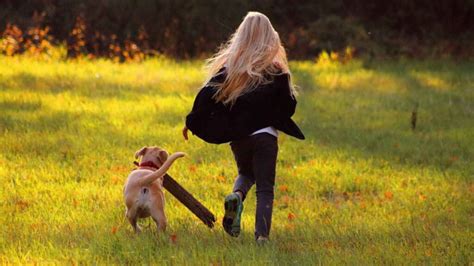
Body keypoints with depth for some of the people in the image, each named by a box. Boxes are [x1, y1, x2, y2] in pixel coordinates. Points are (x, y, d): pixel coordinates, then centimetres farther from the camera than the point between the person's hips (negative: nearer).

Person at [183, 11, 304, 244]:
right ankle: (262, 235, -12)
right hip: (265, 135, -2)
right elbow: (288, 106, 0)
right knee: (265, 189, 4)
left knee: (246, 173, 27)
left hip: (238, 135, 2)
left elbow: (207, 94, -2)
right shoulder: (276, 69, -3)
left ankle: (236, 196, -5)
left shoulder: (230, 65, -1)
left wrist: (191, 123, 7)